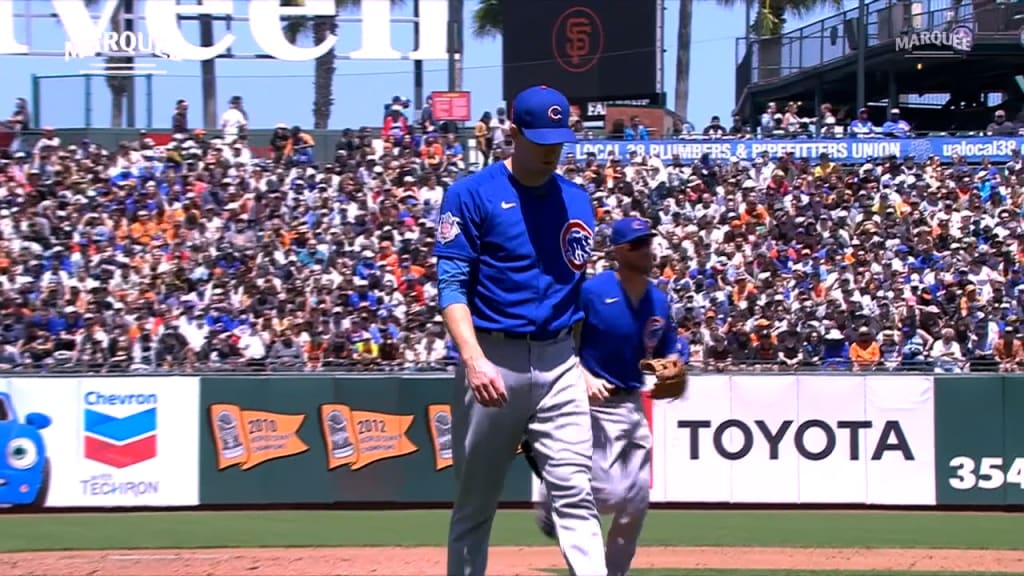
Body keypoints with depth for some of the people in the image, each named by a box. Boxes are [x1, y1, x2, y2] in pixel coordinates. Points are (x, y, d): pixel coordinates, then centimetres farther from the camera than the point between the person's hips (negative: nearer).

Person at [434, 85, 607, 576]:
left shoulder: (577, 201, 12)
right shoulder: (471, 195, -4)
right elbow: (452, 285, -10)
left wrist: (584, 365, 13)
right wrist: (474, 359, -23)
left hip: (559, 363, 3)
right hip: (493, 362, -3)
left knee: (575, 494, -7)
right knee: (475, 500, 6)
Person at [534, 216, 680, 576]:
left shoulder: (659, 301, 6)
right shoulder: (592, 291, -13)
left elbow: (666, 355, 14)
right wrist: (585, 377, -24)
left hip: (633, 407, 7)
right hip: (597, 406, -7)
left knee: (636, 504, 7)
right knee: (609, 495, -16)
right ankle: (553, 494, 13)